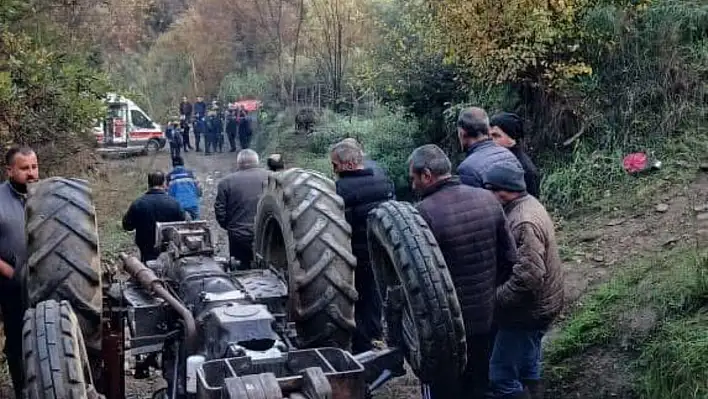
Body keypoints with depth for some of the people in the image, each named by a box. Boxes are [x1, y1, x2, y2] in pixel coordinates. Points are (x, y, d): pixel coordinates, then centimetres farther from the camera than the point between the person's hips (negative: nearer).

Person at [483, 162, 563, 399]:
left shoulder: (523, 223, -27)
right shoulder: (528, 204, 5)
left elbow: (528, 276, -35)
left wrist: (495, 298, -25)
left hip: (528, 311, -10)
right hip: (537, 306, 10)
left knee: (502, 377, -4)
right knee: (528, 369, 23)